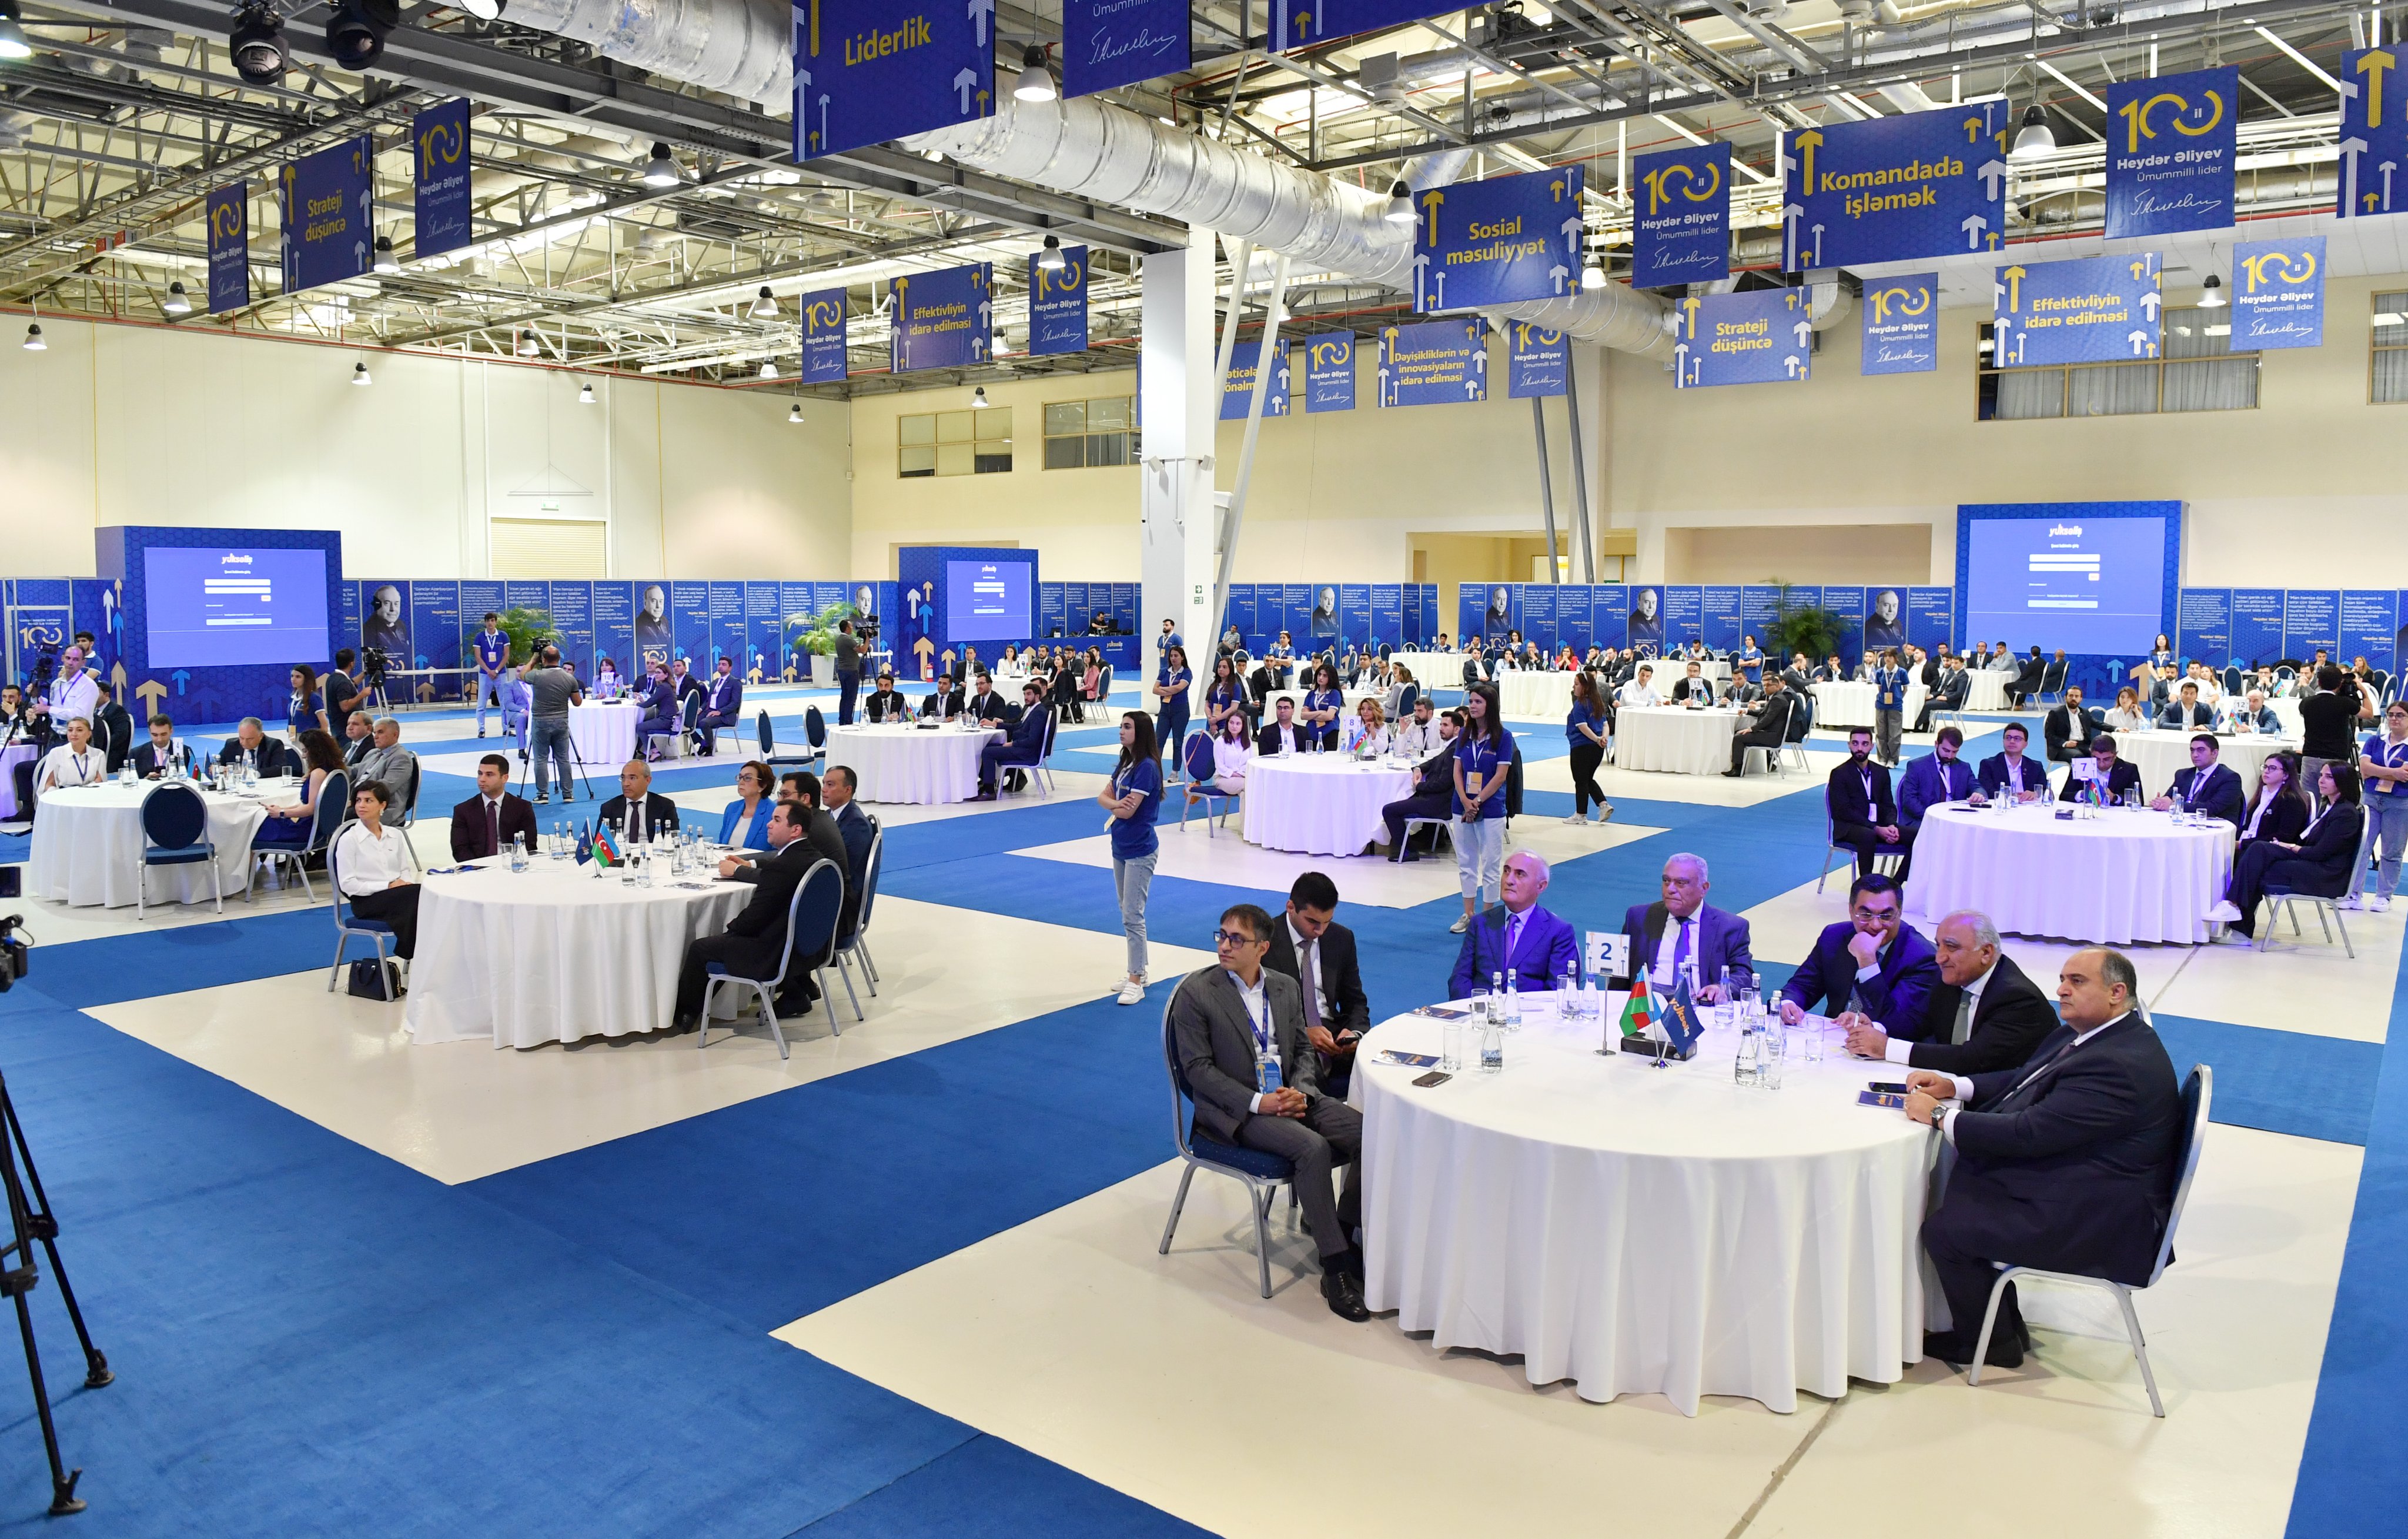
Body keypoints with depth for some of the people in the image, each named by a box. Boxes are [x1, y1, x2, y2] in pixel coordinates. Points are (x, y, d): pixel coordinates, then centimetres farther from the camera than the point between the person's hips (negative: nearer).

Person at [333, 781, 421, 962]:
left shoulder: (395, 835, 15)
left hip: (397, 897, 5)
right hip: (367, 901, -5)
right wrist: (388, 886, -14)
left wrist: (408, 884, -9)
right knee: (416, 894, -34)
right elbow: (347, 884, -6)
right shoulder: (348, 839, 0)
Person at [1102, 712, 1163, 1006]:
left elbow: (1128, 811, -22)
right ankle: (1139, 972, 26)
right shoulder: (1124, 763, 10)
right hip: (1121, 847, 9)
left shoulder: (1147, 767, -18)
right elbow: (1102, 797, 6)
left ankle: (1136, 982, -1)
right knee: (1127, 913, 16)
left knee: (1133, 917, -7)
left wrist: (1114, 806, 0)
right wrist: (1117, 804, -16)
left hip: (1140, 851, -9)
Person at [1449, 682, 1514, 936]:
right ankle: (1468, 915, 21)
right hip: (1463, 808, 5)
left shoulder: (1503, 737, -7)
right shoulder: (1464, 735, 5)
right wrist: (1466, 803, -11)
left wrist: (1477, 802, -14)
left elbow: (1501, 775, -11)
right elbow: (1457, 771, 3)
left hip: (1491, 809, -5)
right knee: (1466, 863, 11)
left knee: (1491, 866, 2)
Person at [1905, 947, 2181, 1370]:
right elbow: (2023, 1080, 15)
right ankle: (2002, 1321, 20)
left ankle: (1990, 1342, 12)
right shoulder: (2082, 1034, 6)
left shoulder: (2122, 1065, -27)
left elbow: (2030, 1132, -28)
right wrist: (1954, 1085, -1)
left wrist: (1941, 1116, -20)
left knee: (1945, 1230, -13)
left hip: (2095, 1222, -11)